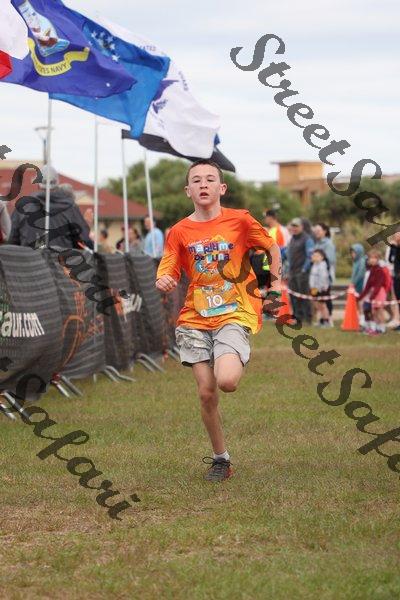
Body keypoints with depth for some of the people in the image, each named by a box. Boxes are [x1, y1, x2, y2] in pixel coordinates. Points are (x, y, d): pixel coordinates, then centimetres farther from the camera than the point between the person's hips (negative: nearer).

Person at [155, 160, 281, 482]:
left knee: (226, 381, -24)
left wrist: (275, 287, 11)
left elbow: (273, 248, 12)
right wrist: (164, 281, -21)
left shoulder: (239, 220, -2)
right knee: (206, 392, -3)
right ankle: (221, 459, 15)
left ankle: (235, 365, 14)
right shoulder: (179, 232, 3)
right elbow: (166, 275, 1)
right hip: (196, 319, 3)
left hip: (235, 314, -3)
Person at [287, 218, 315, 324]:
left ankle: (308, 319, -5)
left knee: (304, 295, -7)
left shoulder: (307, 239, -7)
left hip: (302, 272, -8)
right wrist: (289, 267, 16)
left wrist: (304, 269, -15)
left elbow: (310, 256, -13)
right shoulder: (292, 239, 18)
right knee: (293, 296, 6)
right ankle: (297, 317, 12)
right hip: (292, 273, 8)